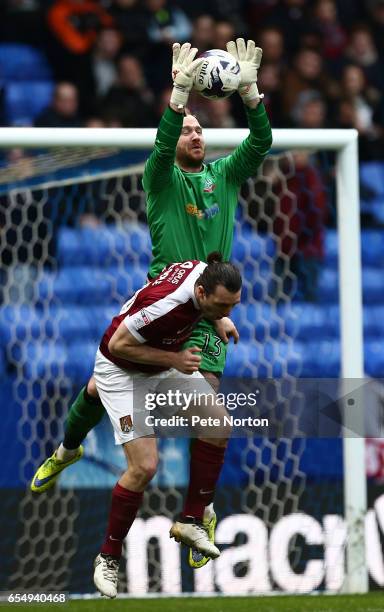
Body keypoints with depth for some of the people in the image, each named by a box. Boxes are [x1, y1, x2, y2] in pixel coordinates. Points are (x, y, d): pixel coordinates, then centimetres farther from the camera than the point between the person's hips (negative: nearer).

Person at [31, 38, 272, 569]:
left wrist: (249, 92, -18)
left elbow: (260, 144, -4)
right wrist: (180, 93, -31)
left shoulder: (224, 175, 11)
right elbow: (162, 145, -19)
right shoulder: (163, 179, 3)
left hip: (206, 311, 1)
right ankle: (67, 451, 33)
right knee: (100, 387, 2)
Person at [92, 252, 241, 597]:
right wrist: (174, 359, -27)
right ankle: (108, 558, 0)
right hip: (122, 371, -8)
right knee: (144, 467, -17)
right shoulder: (168, 305, -39)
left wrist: (217, 320, 6)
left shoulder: (207, 272, -15)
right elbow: (119, 343, -28)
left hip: (164, 366, 9)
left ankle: (191, 521, 9)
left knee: (219, 423, 0)